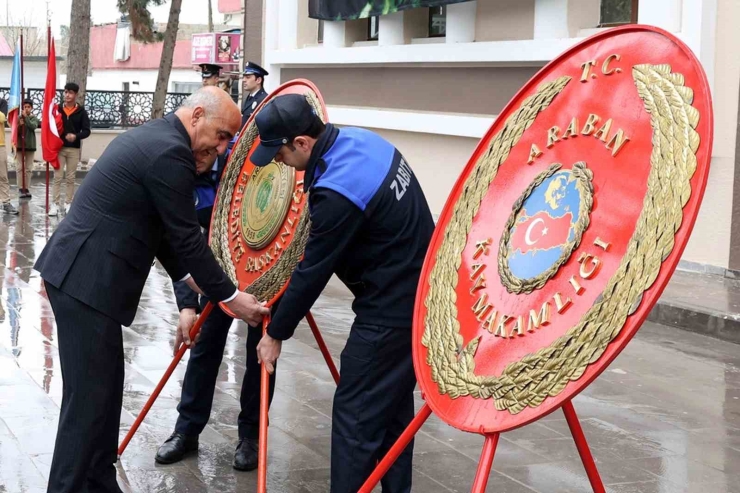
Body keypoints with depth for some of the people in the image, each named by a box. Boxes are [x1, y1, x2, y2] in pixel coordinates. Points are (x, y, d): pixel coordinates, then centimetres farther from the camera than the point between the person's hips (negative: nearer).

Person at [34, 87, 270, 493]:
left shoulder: (151, 137, 16)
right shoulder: (170, 152, -15)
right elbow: (186, 237, -12)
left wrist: (188, 277, 24)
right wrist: (230, 298, -3)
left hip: (78, 274, 10)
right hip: (86, 282, -10)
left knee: (103, 388, 15)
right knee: (89, 397, -4)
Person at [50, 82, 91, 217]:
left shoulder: (81, 111, -1)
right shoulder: (57, 109, 3)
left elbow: (86, 131, -2)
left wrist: (76, 136, -21)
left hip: (74, 149, 0)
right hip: (59, 148, 0)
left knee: (70, 178, 7)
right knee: (57, 177, -1)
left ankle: (68, 203, 14)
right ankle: (55, 204, 0)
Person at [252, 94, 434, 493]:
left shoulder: (337, 192, -26)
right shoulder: (361, 139, 1)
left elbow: (313, 272, -17)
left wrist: (276, 334, -4)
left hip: (391, 312, -10)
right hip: (418, 294, 10)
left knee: (356, 414, -3)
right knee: (392, 406, 18)